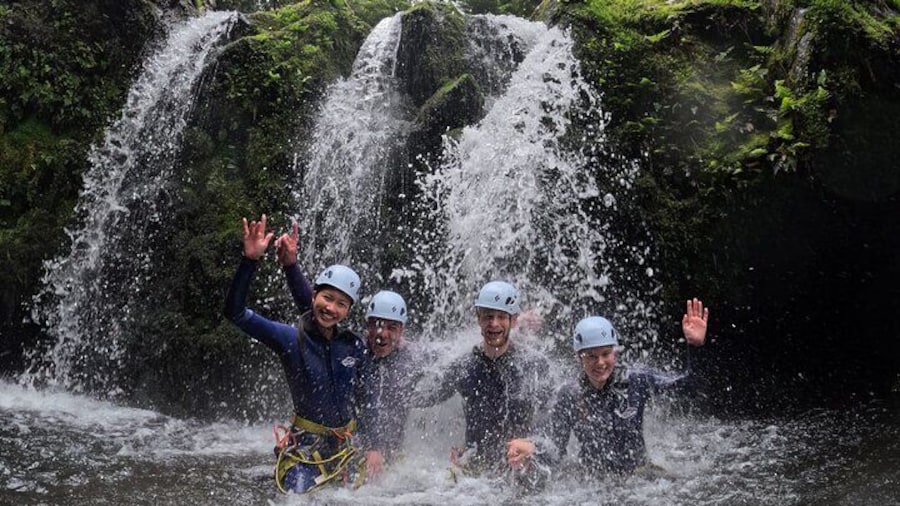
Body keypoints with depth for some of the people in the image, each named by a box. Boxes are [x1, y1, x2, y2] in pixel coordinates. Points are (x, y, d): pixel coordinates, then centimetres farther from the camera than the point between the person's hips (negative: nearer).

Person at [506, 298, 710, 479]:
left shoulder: (636, 381, -4)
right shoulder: (569, 397, -1)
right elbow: (552, 444, -6)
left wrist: (695, 346, -23)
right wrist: (531, 448, -27)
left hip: (639, 477, 0)